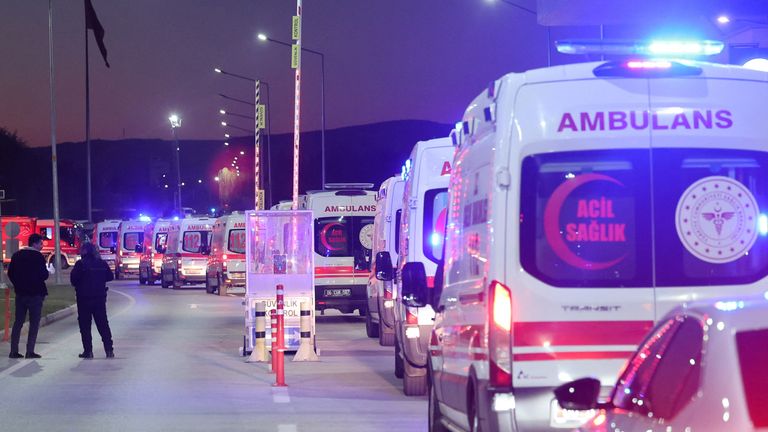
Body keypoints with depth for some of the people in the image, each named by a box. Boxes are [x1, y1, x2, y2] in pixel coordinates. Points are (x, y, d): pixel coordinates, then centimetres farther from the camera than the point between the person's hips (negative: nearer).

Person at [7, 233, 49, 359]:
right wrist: (47, 272, 6)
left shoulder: (17, 256, 7)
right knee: (34, 323, 0)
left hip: (20, 293, 6)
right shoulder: (38, 257, -12)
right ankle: (30, 351, -5)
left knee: (18, 322, 10)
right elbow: (43, 275, -15)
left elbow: (10, 273, 8)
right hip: (35, 293, -6)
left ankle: (14, 351, 6)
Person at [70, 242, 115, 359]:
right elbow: (110, 277, 10)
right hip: (100, 297, 4)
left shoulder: (81, 264, -13)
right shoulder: (102, 263, 1)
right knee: (103, 323, 10)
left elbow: (73, 280, -13)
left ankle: (88, 350, 0)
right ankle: (109, 349, 6)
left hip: (84, 298, -4)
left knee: (85, 325, 4)